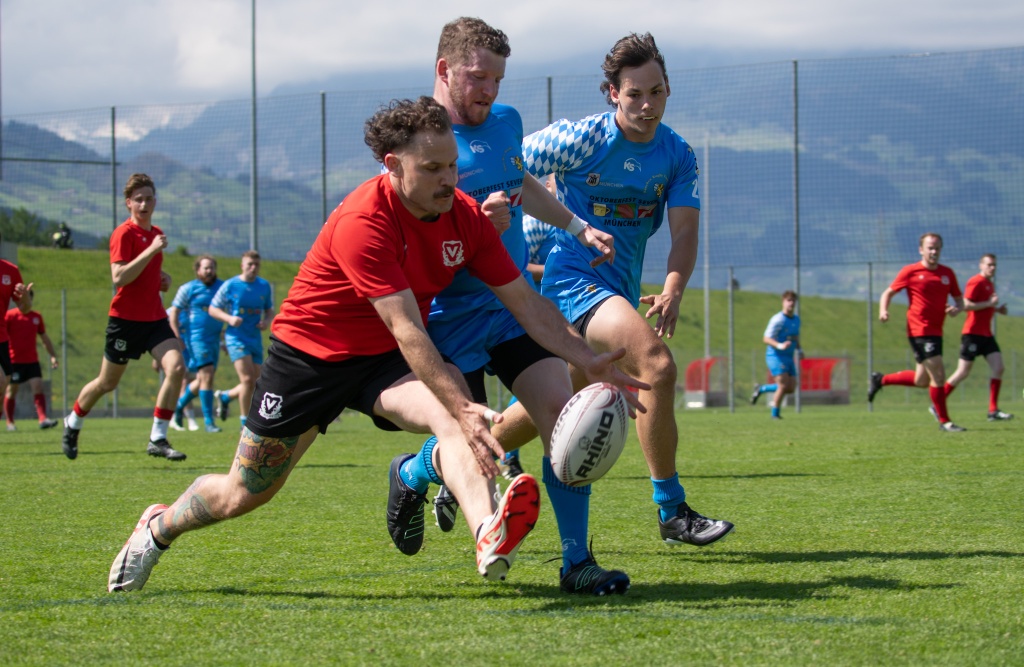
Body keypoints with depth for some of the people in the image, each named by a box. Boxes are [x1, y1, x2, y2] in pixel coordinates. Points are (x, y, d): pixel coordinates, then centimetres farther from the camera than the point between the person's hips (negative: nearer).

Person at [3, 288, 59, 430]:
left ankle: (43, 419, -17)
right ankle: (10, 422, 17)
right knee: (12, 390, 5)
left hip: (32, 361, 3)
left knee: (38, 387, -11)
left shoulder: (37, 317, 8)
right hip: (14, 360, -3)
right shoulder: (10, 315, -6)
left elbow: (45, 338, 17)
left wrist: (53, 355, 13)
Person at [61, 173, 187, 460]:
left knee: (176, 367, -18)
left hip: (155, 317, 6)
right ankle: (73, 423, 37)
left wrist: (164, 278, 7)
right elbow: (119, 277, -25)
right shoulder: (123, 234, -12)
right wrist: (151, 250, -28)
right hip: (126, 318, -6)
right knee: (107, 383, 8)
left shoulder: (156, 233, 11)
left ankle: (158, 439, -12)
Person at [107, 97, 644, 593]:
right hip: (309, 352, -4)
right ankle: (159, 527, 39)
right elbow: (408, 332, -38)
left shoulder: (465, 217, -10)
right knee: (244, 494, 6)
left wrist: (587, 359, -13)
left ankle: (490, 540, -56)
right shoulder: (362, 222, -31)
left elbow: (526, 302, -2)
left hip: (387, 363, 4)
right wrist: (463, 410, -46)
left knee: (454, 417, -31)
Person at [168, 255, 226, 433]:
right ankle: (208, 421, -12)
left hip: (215, 338, 6)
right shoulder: (188, 289, -1)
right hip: (196, 337, -6)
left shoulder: (222, 287, 9)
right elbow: (174, 312, 2)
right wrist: (177, 336, -7)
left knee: (203, 379, 12)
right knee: (207, 375, -14)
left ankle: (179, 405, 35)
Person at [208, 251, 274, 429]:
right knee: (247, 379, -17)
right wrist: (229, 318, -18)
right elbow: (212, 309, 0)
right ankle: (245, 423, -4)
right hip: (236, 338, -5)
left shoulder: (265, 287, 7)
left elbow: (270, 311, 17)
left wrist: (267, 321, -6)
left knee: (255, 384, 6)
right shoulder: (230, 285, -5)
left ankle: (225, 397, 35)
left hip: (255, 339, 5)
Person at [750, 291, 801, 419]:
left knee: (791, 388, 2)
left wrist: (799, 349, 9)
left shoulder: (796, 319, 11)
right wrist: (779, 345, -33)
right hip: (775, 356, -8)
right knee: (783, 385, -16)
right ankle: (775, 414, -1)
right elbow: (766, 339, -16)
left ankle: (762, 389, 21)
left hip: (789, 357, 8)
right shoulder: (778, 320, -13)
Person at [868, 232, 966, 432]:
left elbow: (959, 300, 15)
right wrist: (883, 311, -17)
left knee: (922, 381, 14)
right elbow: (888, 293, 2)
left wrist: (957, 308, -8)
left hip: (936, 331, 7)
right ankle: (944, 421, -3)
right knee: (938, 373, -14)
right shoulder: (910, 271, -4)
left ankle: (880, 380, 35)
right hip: (919, 331, -6)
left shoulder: (948, 273, 9)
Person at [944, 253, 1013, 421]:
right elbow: (966, 305, -21)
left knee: (998, 368, -3)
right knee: (963, 372, -6)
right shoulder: (976, 282, -11)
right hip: (973, 333, -9)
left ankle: (993, 411, -3)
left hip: (986, 334, 9)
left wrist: (997, 309, 12)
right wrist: (989, 304, -20)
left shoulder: (990, 284, 18)